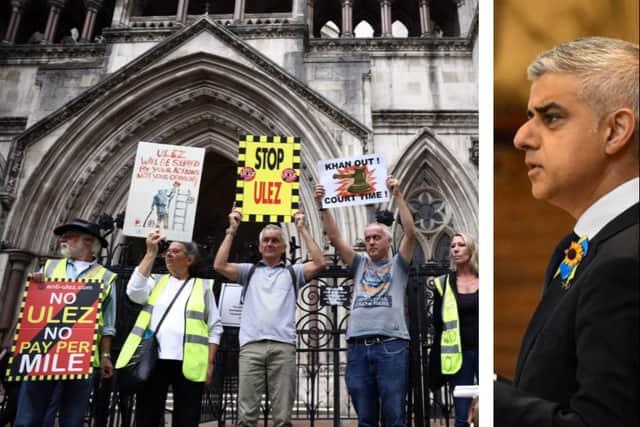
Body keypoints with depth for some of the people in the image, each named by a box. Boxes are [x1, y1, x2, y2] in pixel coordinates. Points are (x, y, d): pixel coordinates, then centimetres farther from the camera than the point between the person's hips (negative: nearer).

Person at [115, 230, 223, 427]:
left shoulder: (203, 286, 9)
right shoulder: (156, 281, 15)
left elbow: (214, 327, 7)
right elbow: (135, 292, -7)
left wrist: (209, 362, -2)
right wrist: (151, 253, -5)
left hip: (188, 363, -1)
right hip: (154, 359, 2)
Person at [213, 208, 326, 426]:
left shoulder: (293, 272, 17)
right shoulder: (249, 271, 20)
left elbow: (319, 263, 2)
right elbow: (219, 265, 7)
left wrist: (302, 228, 6)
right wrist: (232, 230, 9)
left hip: (283, 347, -1)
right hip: (251, 346, 1)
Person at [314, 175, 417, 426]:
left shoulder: (398, 264, 13)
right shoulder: (360, 264, 20)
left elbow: (411, 232, -1)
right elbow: (335, 239, 11)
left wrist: (398, 196, -7)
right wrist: (322, 206, 2)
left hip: (391, 346, -3)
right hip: (357, 348, 3)